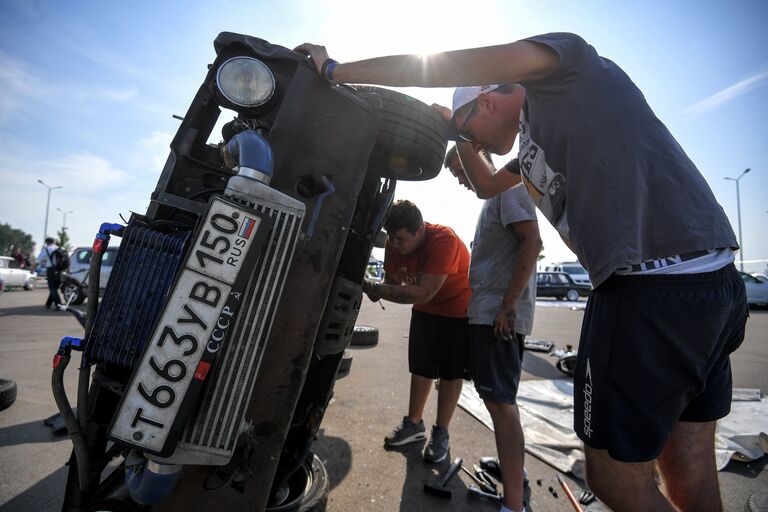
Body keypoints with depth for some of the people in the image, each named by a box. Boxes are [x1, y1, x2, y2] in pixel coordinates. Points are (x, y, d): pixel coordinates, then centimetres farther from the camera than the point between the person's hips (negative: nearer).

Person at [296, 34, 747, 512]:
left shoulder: (565, 62, 2)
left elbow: (442, 67, -8)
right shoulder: (537, 133, 25)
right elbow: (487, 186, 38)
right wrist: (463, 137, 29)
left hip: (654, 284, -10)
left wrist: (335, 70, 1)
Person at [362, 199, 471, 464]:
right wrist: (377, 291, -34)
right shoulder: (395, 242, -16)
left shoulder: (444, 240, -37)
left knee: (450, 372, 2)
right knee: (420, 366, 12)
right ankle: (413, 424, 26)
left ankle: (441, 434, 16)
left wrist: (373, 288, -44)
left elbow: (423, 293, -42)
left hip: (459, 308, -6)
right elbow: (392, 281, -10)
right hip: (425, 308, 6)